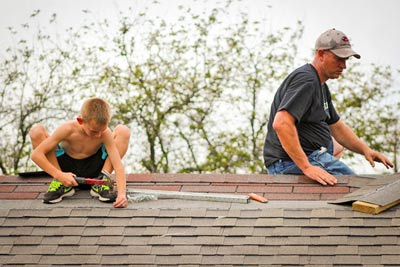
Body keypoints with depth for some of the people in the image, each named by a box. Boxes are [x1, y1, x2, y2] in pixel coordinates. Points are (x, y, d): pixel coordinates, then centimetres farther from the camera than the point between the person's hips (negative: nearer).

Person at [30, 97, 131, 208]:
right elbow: (36, 154, -28)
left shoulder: (105, 134, -25)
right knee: (36, 131, -25)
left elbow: (118, 165, -30)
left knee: (123, 131, -19)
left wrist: (122, 193, -47)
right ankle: (60, 183, -13)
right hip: (67, 167, 0)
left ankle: (102, 182, -12)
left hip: (92, 169, 0)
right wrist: (59, 175, -37)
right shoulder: (68, 129, -28)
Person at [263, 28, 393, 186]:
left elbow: (337, 126, 28)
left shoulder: (321, 85, 21)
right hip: (292, 164, -12)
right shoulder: (305, 80, -16)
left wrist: (365, 150, 11)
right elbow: (281, 124, -30)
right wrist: (306, 167, -32)